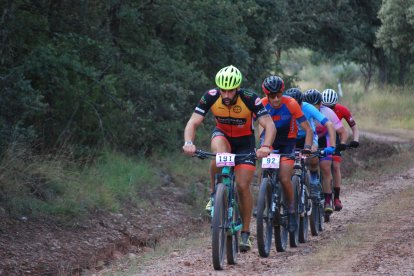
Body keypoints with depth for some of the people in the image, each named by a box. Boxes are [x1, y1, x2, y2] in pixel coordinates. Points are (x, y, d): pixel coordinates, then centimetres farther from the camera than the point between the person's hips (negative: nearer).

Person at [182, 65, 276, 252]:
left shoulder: (249, 99, -30)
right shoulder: (211, 97, -25)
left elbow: (269, 125, -33)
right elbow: (193, 123, -26)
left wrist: (266, 147, -52)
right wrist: (188, 143, -46)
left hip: (245, 141, -1)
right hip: (222, 134, 1)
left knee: (243, 186, -9)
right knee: (219, 155, -36)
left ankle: (245, 234, 5)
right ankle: (214, 194, -13)